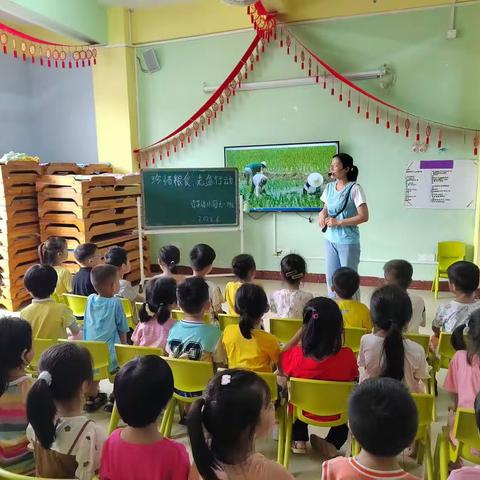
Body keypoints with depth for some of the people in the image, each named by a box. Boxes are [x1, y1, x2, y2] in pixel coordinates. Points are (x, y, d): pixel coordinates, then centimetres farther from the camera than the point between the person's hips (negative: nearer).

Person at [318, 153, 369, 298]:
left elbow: (364, 217, -15)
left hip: (348, 242, -6)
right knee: (331, 279, 11)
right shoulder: (329, 187, 6)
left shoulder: (354, 189, -12)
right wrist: (323, 213, -5)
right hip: (330, 240, 6)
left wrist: (338, 222, -19)